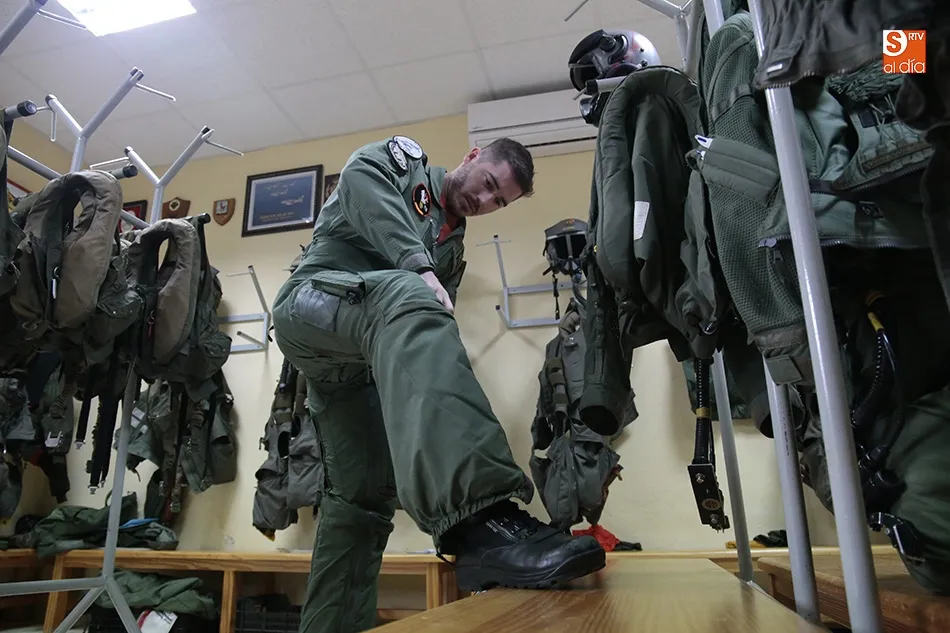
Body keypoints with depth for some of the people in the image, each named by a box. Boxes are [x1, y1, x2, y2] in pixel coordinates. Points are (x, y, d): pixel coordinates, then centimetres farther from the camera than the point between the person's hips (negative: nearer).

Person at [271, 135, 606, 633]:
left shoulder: (452, 246, 25)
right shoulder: (398, 158, 13)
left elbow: (433, 325, 15)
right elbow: (364, 184, -12)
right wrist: (419, 267, -25)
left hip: (357, 361, 8)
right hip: (314, 302, -8)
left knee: (363, 495, 0)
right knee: (404, 295, -39)